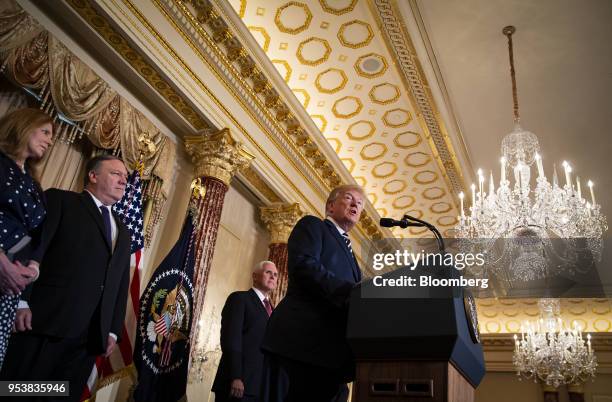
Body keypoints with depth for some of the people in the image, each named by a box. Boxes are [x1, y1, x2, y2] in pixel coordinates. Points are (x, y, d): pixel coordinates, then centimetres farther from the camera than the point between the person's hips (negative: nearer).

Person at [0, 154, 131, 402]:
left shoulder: (123, 232, 22)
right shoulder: (60, 200, 6)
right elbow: (31, 247, -6)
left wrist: (113, 331, 13)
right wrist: (21, 300, -16)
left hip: (91, 336, 5)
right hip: (45, 323, -5)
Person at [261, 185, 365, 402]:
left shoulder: (348, 251, 32)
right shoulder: (312, 225, 10)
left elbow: (351, 298, 23)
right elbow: (303, 264, -10)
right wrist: (351, 291, -20)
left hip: (332, 350, 8)